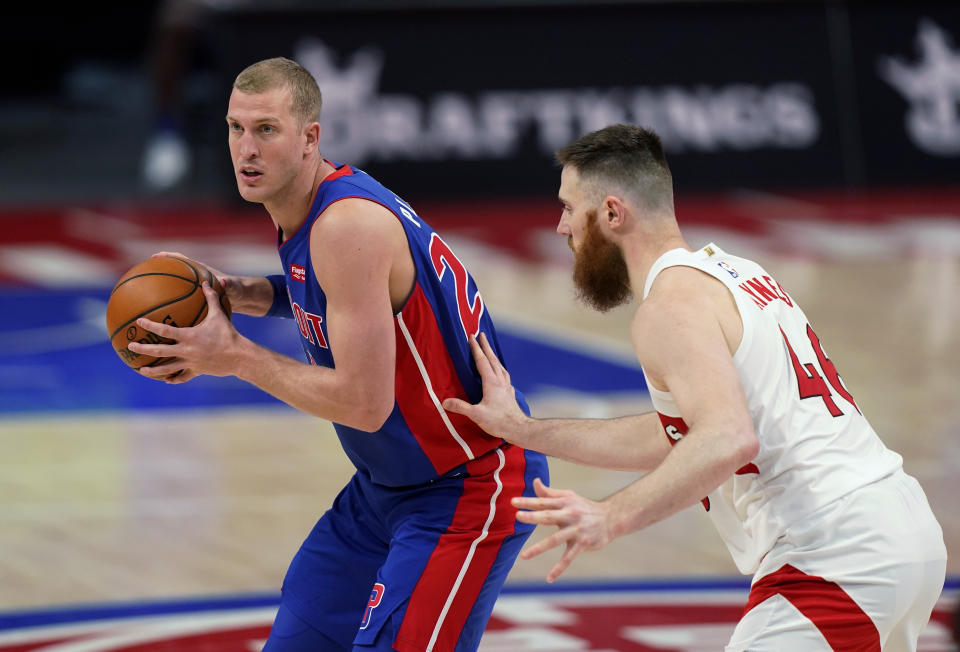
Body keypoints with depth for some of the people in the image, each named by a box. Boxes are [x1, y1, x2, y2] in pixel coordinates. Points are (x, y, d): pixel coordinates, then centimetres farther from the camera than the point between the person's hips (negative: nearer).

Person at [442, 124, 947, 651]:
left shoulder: (670, 305, -10)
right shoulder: (729, 272, 21)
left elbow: (728, 439, -27)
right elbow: (676, 436, 29)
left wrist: (612, 518, -35)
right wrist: (523, 430, 30)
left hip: (836, 560, -10)